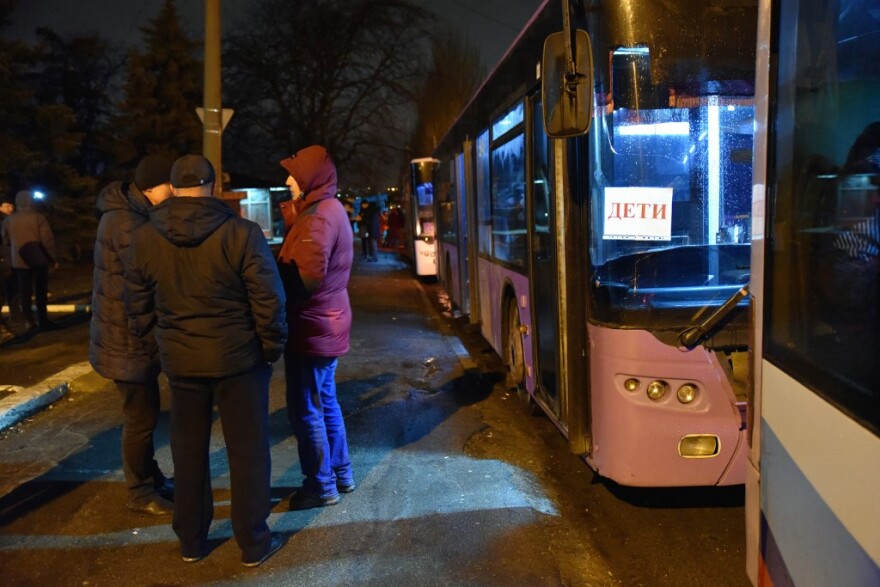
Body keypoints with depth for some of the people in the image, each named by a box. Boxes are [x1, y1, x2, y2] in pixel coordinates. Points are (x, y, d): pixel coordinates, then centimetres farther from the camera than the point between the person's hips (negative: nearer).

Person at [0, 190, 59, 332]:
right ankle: (43, 321, 7)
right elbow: (48, 239, -11)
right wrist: (53, 258, -2)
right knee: (41, 292, 7)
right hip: (39, 260, -2)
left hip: (19, 262, 2)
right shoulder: (38, 217, -10)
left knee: (24, 293, 12)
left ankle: (29, 321, 12)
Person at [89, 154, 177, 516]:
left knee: (145, 411, 20)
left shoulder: (129, 213, 10)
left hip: (130, 333, 10)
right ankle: (141, 494, 16)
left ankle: (151, 479, 34)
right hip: (128, 338, -10)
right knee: (140, 417, 2)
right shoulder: (128, 222, -23)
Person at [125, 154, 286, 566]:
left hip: (180, 361, 4)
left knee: (188, 450, 17)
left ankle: (191, 541, 30)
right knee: (247, 450, 8)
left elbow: (138, 306, 6)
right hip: (238, 358, -3)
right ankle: (254, 544, 19)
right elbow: (268, 300, -14)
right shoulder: (240, 233, -15)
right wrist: (273, 348, 0)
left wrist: (153, 345, 20)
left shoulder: (144, 239, -2)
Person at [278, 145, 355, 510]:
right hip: (326, 325, 11)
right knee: (325, 402, 20)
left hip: (312, 327, -11)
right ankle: (341, 473, 31)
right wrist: (294, 224, 4)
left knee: (305, 409, 1)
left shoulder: (318, 216, -20)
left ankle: (321, 486, 13)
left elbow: (306, 277, -26)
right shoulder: (330, 210, 14)